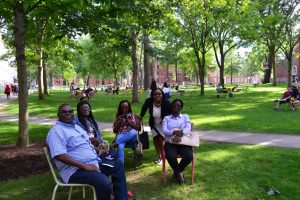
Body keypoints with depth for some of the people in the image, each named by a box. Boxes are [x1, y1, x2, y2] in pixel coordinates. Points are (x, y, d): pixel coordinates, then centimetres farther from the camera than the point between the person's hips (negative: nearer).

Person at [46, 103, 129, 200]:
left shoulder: (76, 126, 19)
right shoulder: (56, 131, -11)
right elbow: (60, 156, -24)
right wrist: (85, 166, -26)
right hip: (76, 170, -10)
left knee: (118, 165, 10)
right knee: (104, 182, -32)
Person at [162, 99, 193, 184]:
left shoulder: (185, 116, 20)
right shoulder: (166, 118, 17)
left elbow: (188, 129, 1)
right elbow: (164, 131, -1)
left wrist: (180, 134, -21)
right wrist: (174, 132, -22)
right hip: (170, 142, -1)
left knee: (189, 156, -30)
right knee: (171, 157, -34)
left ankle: (176, 172, 0)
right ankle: (179, 173, -1)